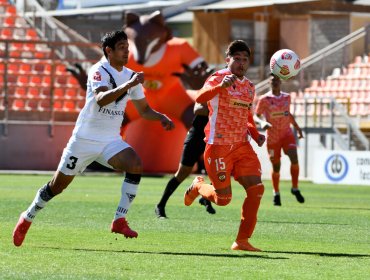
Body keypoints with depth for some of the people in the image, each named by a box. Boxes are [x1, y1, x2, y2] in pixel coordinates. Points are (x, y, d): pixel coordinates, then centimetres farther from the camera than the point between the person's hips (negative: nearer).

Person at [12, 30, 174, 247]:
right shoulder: (99, 71, -15)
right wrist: (129, 85, -43)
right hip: (85, 139, -5)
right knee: (57, 186, 4)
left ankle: (119, 221, -17)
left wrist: (161, 117, -5)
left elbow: (144, 109, 15)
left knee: (135, 165, -24)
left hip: (111, 140, 5)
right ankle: (27, 219, 29)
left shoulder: (131, 76, 5)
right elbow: (100, 99, -34)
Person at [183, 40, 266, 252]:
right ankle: (198, 186, 31)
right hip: (219, 147, -6)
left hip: (242, 146, 6)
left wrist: (256, 135, 7)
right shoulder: (218, 78, -8)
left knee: (256, 188, -11)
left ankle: (242, 241, -3)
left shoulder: (250, 87, 15)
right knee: (223, 199, -5)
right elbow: (200, 98, -28)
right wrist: (221, 86, -46)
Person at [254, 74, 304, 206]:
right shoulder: (264, 99, -7)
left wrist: (296, 126, 16)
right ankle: (276, 193, 23)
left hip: (287, 133, 3)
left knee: (294, 158, -19)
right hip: (272, 137, -2)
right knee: (276, 166, 3)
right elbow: (257, 114, 2)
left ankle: (295, 188, -4)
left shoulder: (287, 97, 6)